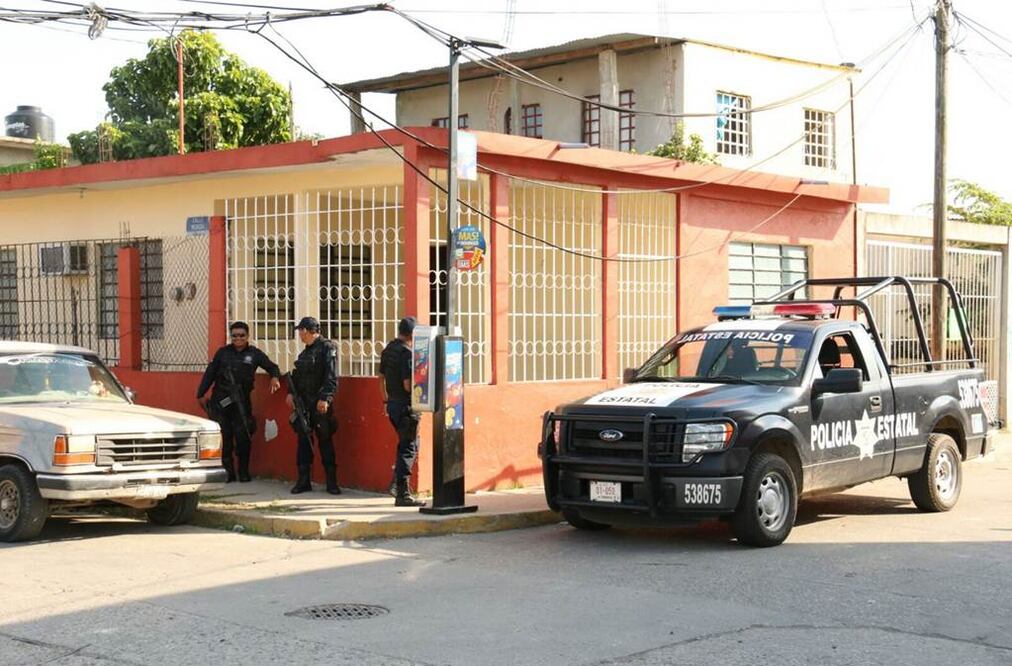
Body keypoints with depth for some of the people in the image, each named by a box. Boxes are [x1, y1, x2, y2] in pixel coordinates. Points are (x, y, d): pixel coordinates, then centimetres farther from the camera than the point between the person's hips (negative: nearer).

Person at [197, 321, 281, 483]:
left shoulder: (254, 354, 6)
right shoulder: (223, 353, 7)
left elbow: (272, 367, 12)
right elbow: (209, 374, 11)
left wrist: (275, 377, -10)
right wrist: (201, 394, 10)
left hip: (241, 402, 0)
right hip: (220, 401, 1)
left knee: (243, 437, -5)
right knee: (223, 438, 0)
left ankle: (244, 473, 8)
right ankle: (227, 472, 9)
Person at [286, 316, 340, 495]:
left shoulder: (327, 348, -8)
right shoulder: (306, 351, 17)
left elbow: (331, 377, -16)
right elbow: (297, 375, 22)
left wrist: (325, 398, -23)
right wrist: (291, 392, 7)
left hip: (320, 405, -8)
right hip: (303, 402, 8)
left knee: (325, 441, -3)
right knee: (303, 440, 8)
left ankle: (332, 482, 3)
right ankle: (303, 481, 13)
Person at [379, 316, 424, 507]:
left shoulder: (388, 349, 9)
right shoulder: (406, 353, -18)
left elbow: (382, 377, 18)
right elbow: (408, 385, -22)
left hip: (392, 403, 9)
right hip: (406, 405, -9)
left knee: (405, 445, 21)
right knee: (408, 448, -3)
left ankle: (397, 484, 20)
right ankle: (402, 494, -3)